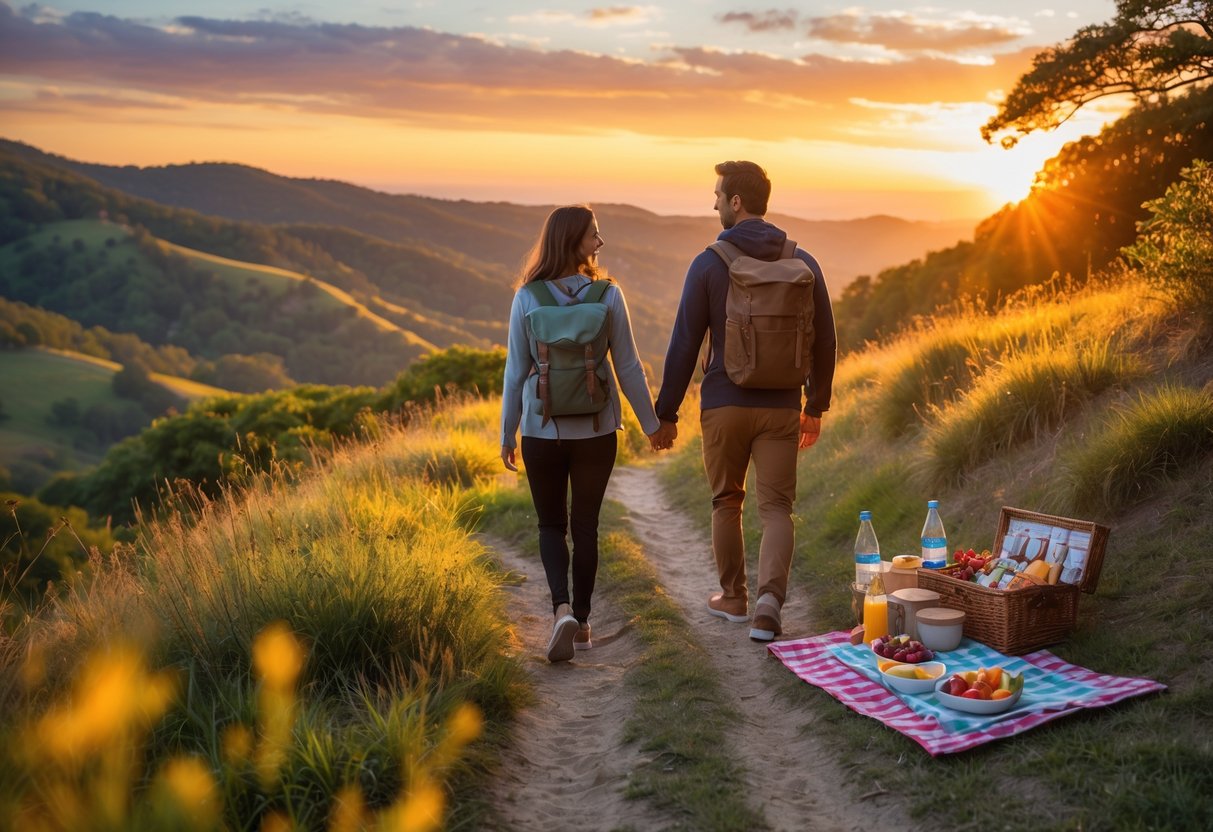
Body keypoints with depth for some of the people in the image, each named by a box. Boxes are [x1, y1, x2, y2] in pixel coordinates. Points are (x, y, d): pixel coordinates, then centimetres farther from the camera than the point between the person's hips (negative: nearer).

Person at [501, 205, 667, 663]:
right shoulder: (608, 295, -7)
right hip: (596, 431, 0)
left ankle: (562, 610, -7)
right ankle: (581, 622, 21)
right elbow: (628, 367, -3)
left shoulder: (527, 298, -6)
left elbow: (515, 371, -2)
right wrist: (651, 423, 9)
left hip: (542, 431, 0)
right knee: (585, 525, 14)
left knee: (551, 525, 14)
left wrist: (507, 434, 8)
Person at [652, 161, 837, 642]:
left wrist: (666, 412, 1)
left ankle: (733, 597, 28)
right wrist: (816, 406, 18)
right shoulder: (803, 263, 2)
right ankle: (769, 599, -13)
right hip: (781, 408, 2)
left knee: (726, 502, 16)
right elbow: (824, 341, 7)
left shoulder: (709, 264, -8)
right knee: (776, 507, 5)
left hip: (724, 405, -1)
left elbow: (684, 344, -7)